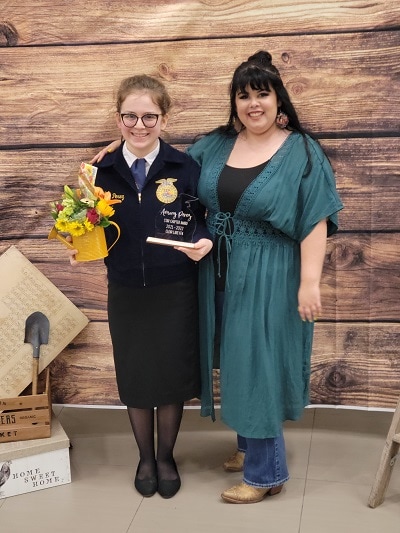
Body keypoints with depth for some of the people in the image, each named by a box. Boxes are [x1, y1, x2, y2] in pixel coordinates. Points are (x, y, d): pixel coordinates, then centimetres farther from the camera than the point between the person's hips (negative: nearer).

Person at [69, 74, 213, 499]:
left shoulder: (184, 168, -8)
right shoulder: (103, 170, -2)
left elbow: (203, 225, -3)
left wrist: (204, 243, -24)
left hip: (175, 293, -1)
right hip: (125, 294, 2)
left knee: (171, 377, 10)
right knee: (134, 378, 14)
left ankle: (166, 458, 35)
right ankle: (145, 458, 37)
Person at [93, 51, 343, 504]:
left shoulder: (301, 152, -9)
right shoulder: (216, 145, 6)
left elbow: (315, 220, -13)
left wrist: (309, 282, -18)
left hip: (268, 277, -6)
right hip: (221, 275, 6)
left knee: (258, 363, 1)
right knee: (237, 361, 15)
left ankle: (266, 471, 17)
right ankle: (250, 445, 36)